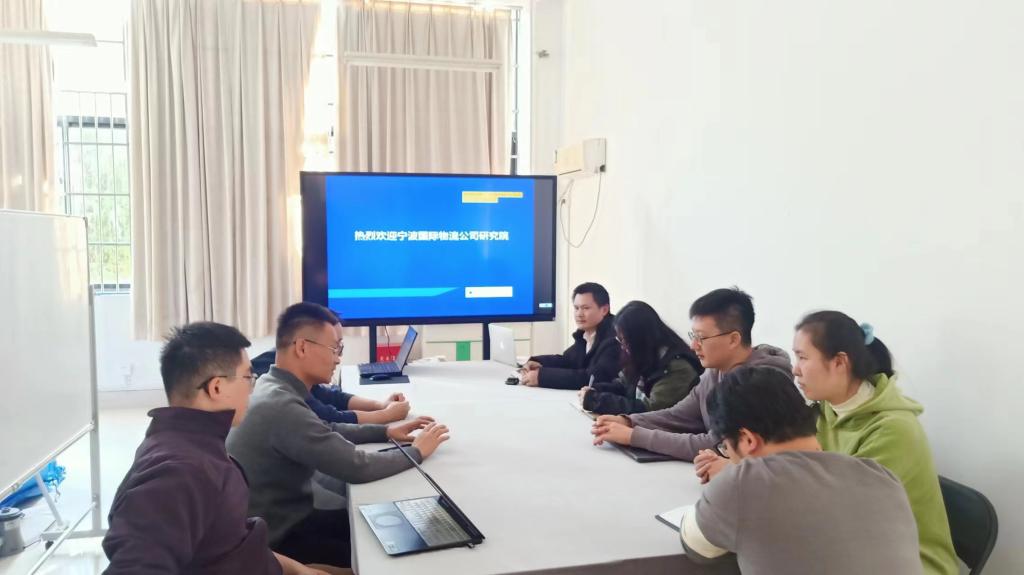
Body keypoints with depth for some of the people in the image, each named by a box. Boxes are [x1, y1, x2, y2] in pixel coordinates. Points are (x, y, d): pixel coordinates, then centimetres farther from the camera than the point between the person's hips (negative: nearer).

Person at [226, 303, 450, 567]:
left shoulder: (273, 387, 2)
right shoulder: (282, 406, -29)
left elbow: (325, 432, 18)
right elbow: (357, 467, -28)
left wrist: (384, 431, 8)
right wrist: (417, 451, -12)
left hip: (283, 517, 9)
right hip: (275, 540, -9)